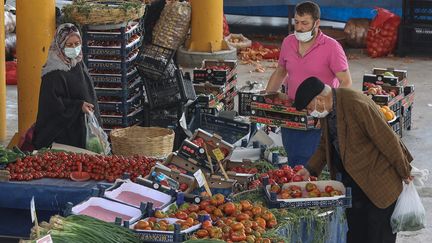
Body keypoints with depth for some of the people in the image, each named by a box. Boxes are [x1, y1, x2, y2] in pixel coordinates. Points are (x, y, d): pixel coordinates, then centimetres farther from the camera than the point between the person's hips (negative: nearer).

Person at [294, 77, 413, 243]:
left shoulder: (357, 104, -27)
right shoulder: (327, 110, 1)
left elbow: (388, 140, -22)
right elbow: (325, 144, 17)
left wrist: (405, 172, -15)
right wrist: (310, 169, 4)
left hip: (379, 180, -8)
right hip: (351, 177, 8)